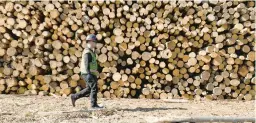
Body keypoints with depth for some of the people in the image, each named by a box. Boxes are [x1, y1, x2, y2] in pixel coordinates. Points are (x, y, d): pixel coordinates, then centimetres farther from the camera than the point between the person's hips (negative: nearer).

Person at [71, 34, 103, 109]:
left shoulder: (91, 51, 17)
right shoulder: (87, 52, -16)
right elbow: (86, 64, -22)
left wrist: (95, 71, 23)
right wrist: (88, 74, -28)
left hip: (91, 74, 10)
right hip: (88, 74, -10)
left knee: (89, 89, 14)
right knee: (94, 88, -7)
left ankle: (74, 97, 21)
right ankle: (93, 104, 0)